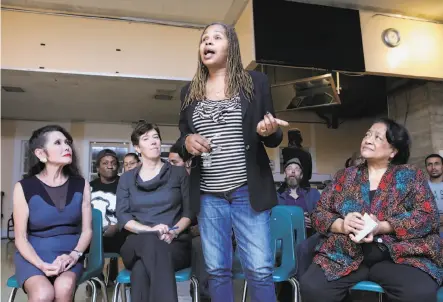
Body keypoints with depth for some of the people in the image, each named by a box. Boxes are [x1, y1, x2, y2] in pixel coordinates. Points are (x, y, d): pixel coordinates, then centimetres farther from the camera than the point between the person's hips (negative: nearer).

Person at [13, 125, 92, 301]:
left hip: (69, 255, 2)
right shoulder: (24, 187, -4)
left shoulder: (81, 185, 3)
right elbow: (20, 237, -3)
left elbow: (87, 230, 4)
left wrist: (74, 255, -15)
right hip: (33, 256, -1)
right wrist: (42, 265, -19)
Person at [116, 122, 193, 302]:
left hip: (176, 243, -1)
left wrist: (174, 232, -16)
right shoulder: (126, 178, 14)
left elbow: (189, 212, 5)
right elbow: (122, 216, 2)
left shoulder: (179, 173, 10)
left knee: (141, 270, -35)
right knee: (151, 242, -38)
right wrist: (150, 230, -17)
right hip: (137, 245, 1)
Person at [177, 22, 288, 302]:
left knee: (260, 270, -2)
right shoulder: (190, 90, 10)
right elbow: (182, 136, 15)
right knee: (217, 270, 10)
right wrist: (187, 141, -8)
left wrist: (268, 131, -19)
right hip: (208, 195, 3)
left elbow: (274, 139, 4)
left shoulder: (255, 81, 3)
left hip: (248, 191, -2)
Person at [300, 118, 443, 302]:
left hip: (398, 254, -1)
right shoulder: (344, 177, 14)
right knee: (311, 287, -26)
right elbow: (318, 213, 10)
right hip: (345, 254, 1)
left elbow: (428, 216, -3)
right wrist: (342, 225, -13)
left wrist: (380, 227, -17)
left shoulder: (410, 176, 9)